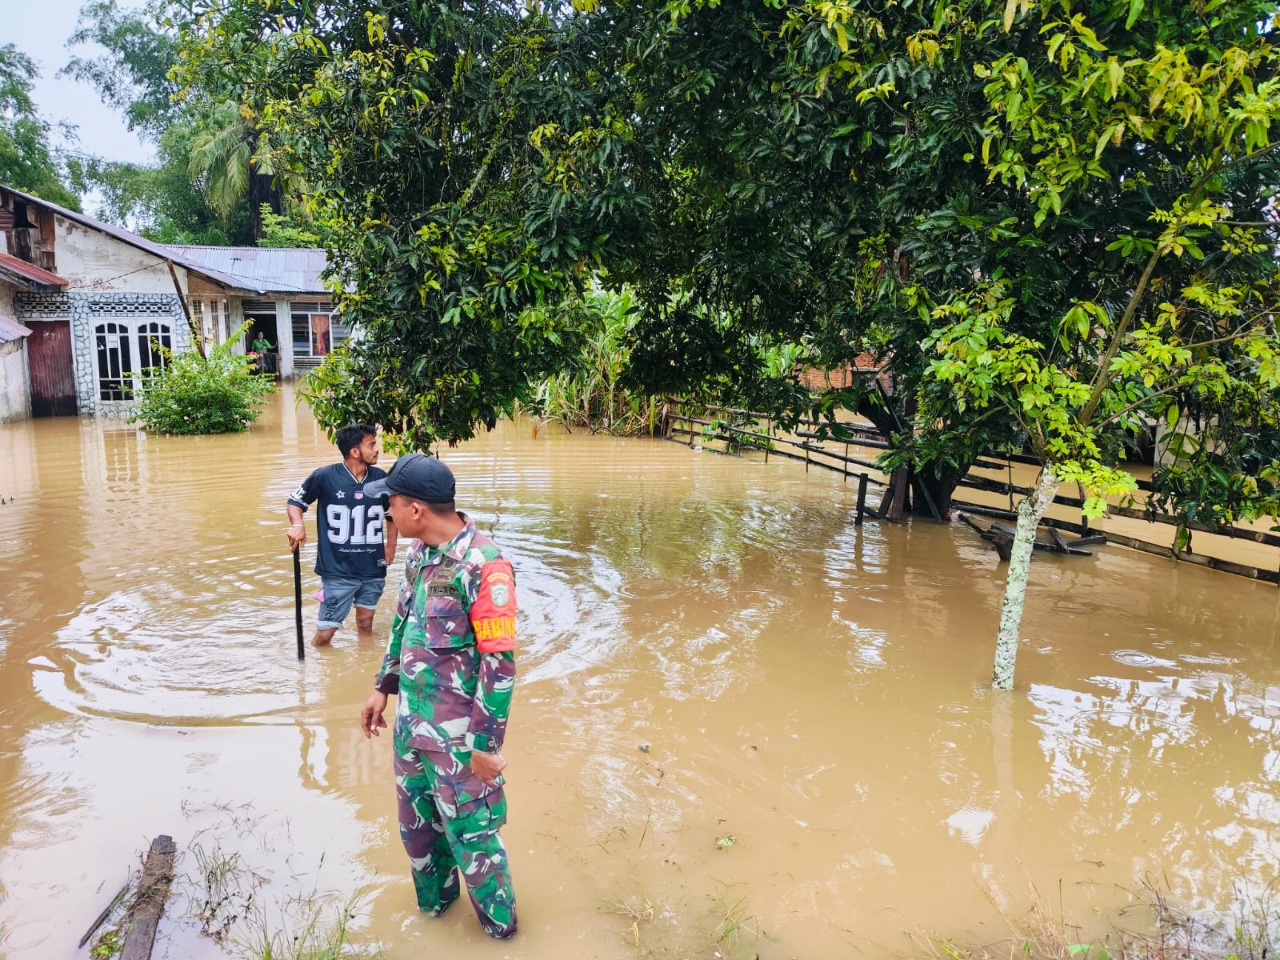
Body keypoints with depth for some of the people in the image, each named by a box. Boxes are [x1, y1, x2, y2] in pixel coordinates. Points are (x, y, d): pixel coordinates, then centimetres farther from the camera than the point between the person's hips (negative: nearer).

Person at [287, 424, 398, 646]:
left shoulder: (380, 478, 0)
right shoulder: (324, 477, -10)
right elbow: (295, 502, 3)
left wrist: (391, 544, 10)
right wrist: (297, 525, -16)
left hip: (373, 568, 4)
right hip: (338, 570, -3)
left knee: (365, 623, 18)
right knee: (325, 632, -1)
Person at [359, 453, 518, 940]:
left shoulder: (484, 566, -25)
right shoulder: (418, 551, 1)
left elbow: (499, 663, -23)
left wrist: (485, 745, -18)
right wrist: (384, 687, 17)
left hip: (456, 734, -7)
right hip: (410, 720, 8)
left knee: (469, 833, 8)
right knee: (417, 824, 23)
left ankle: (499, 924, 33)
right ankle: (434, 900, 48)